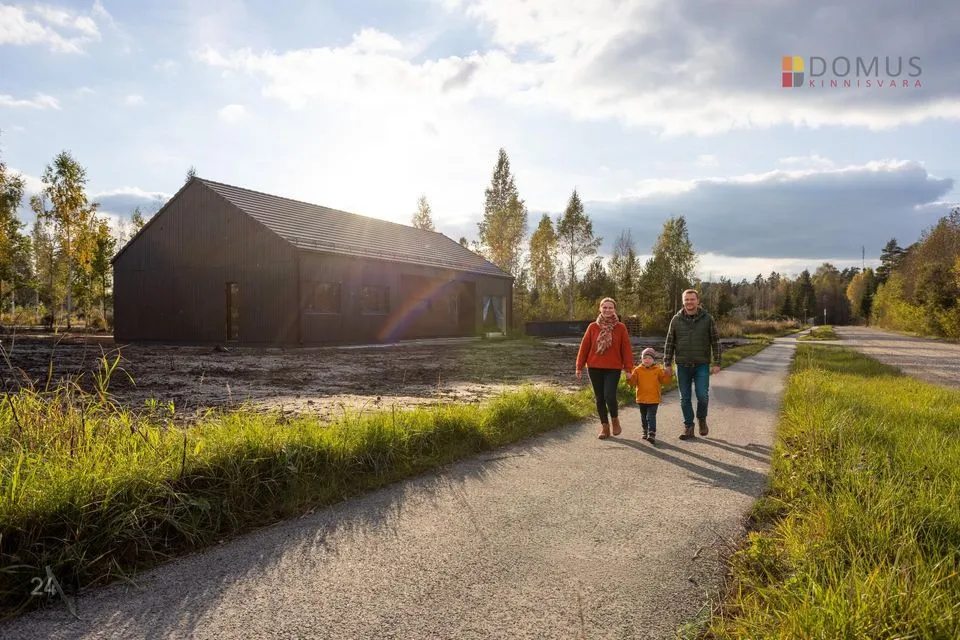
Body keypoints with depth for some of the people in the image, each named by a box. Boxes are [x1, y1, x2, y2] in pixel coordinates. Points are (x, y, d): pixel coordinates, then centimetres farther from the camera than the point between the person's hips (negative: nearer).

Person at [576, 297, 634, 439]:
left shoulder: (621, 328, 0)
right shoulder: (593, 327, 3)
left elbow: (626, 349, 0)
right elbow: (584, 347, 5)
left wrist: (628, 368, -4)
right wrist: (579, 367, 4)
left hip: (613, 368, -2)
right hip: (594, 368, 2)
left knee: (609, 396, -15)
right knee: (599, 398, 7)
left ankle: (615, 419, 13)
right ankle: (605, 427, 19)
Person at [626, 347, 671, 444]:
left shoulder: (658, 369, -1)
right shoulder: (638, 370, 1)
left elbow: (664, 381, 0)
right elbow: (633, 382, -2)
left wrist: (667, 374, -16)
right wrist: (630, 378, -22)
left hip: (654, 399, -3)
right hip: (641, 399, 3)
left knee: (651, 417, -10)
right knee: (644, 417, 17)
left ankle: (652, 434, -14)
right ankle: (646, 432, 33)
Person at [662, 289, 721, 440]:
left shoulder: (707, 319, -1)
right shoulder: (676, 320, 2)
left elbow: (715, 342, 1)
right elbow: (669, 343, 5)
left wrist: (717, 363, -4)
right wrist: (667, 363, 1)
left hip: (702, 365, -1)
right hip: (682, 366, 2)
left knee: (702, 395, -9)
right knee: (685, 398, 6)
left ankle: (702, 419, 20)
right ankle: (689, 428, 17)